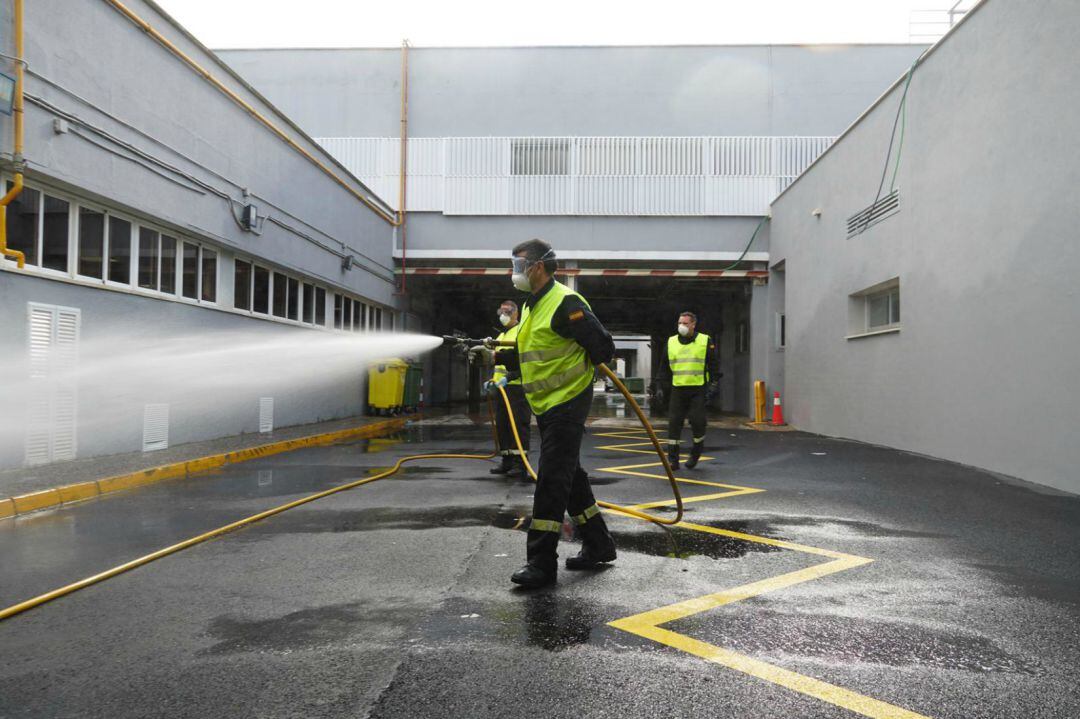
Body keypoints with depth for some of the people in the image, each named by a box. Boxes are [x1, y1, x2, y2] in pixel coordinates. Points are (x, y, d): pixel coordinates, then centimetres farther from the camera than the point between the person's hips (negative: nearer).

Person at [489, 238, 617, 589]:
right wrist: (498, 356, 6)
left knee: (552, 480, -8)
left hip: (567, 403, -10)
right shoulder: (531, 307, 15)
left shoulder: (565, 303, -16)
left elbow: (603, 347, -18)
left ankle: (541, 562, -2)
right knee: (569, 475, 15)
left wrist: (572, 369, -4)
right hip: (546, 405, 10)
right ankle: (598, 546, 28)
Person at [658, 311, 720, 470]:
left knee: (697, 421, -8)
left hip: (698, 389, -3)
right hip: (677, 389, 3)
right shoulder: (671, 342, 10)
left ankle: (696, 452, 17)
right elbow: (665, 367, 16)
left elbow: (714, 364, 4)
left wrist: (713, 384, -4)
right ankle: (673, 459, 4)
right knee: (674, 423, -2)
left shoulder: (705, 341, 2)